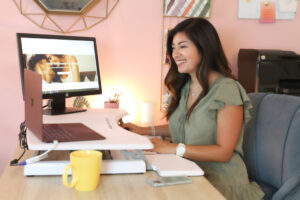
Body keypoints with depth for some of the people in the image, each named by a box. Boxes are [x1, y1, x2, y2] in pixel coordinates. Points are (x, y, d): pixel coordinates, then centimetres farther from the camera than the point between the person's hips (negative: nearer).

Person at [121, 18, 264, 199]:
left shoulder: (227, 90, -13)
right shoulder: (184, 86, 11)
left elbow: (223, 152, -16)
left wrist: (175, 148, -23)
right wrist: (146, 131, 10)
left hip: (219, 178, -6)